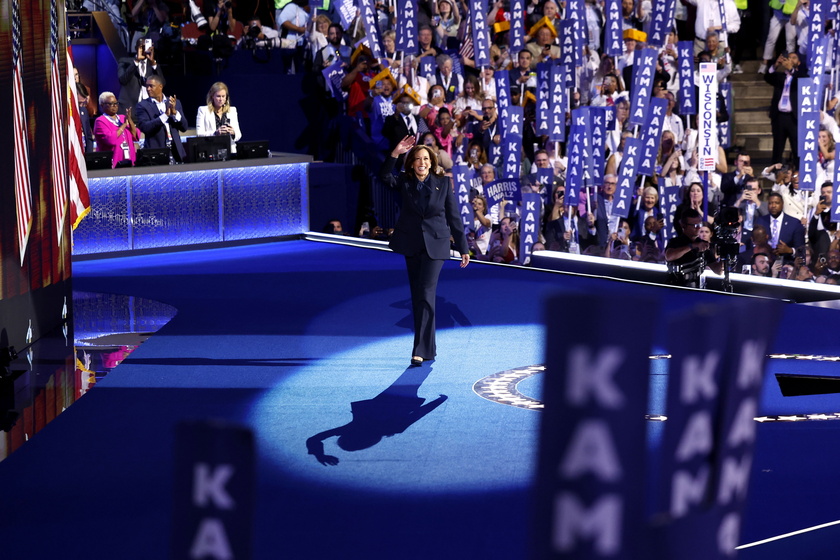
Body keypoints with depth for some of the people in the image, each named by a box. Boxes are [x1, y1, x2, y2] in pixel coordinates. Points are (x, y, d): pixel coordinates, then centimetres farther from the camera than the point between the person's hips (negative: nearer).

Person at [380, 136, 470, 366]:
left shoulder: (443, 182, -2)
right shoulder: (405, 182, 2)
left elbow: (453, 216, 1)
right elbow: (384, 176, -17)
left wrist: (462, 248, 2)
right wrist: (395, 153, -28)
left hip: (435, 244, -3)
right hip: (411, 244, 3)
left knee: (426, 295, -13)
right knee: (417, 297, 9)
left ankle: (420, 351, -17)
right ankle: (429, 349, 19)